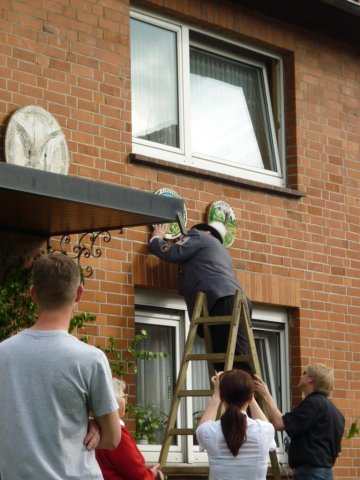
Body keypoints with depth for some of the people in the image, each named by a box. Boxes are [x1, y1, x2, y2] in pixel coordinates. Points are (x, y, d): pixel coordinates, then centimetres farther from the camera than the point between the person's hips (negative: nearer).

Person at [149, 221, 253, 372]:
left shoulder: (199, 237, 14)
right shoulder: (219, 249, 40)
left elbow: (171, 253, 0)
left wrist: (156, 238, 22)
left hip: (224, 302, -9)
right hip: (233, 303, 9)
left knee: (238, 360, -18)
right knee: (223, 362, 1)